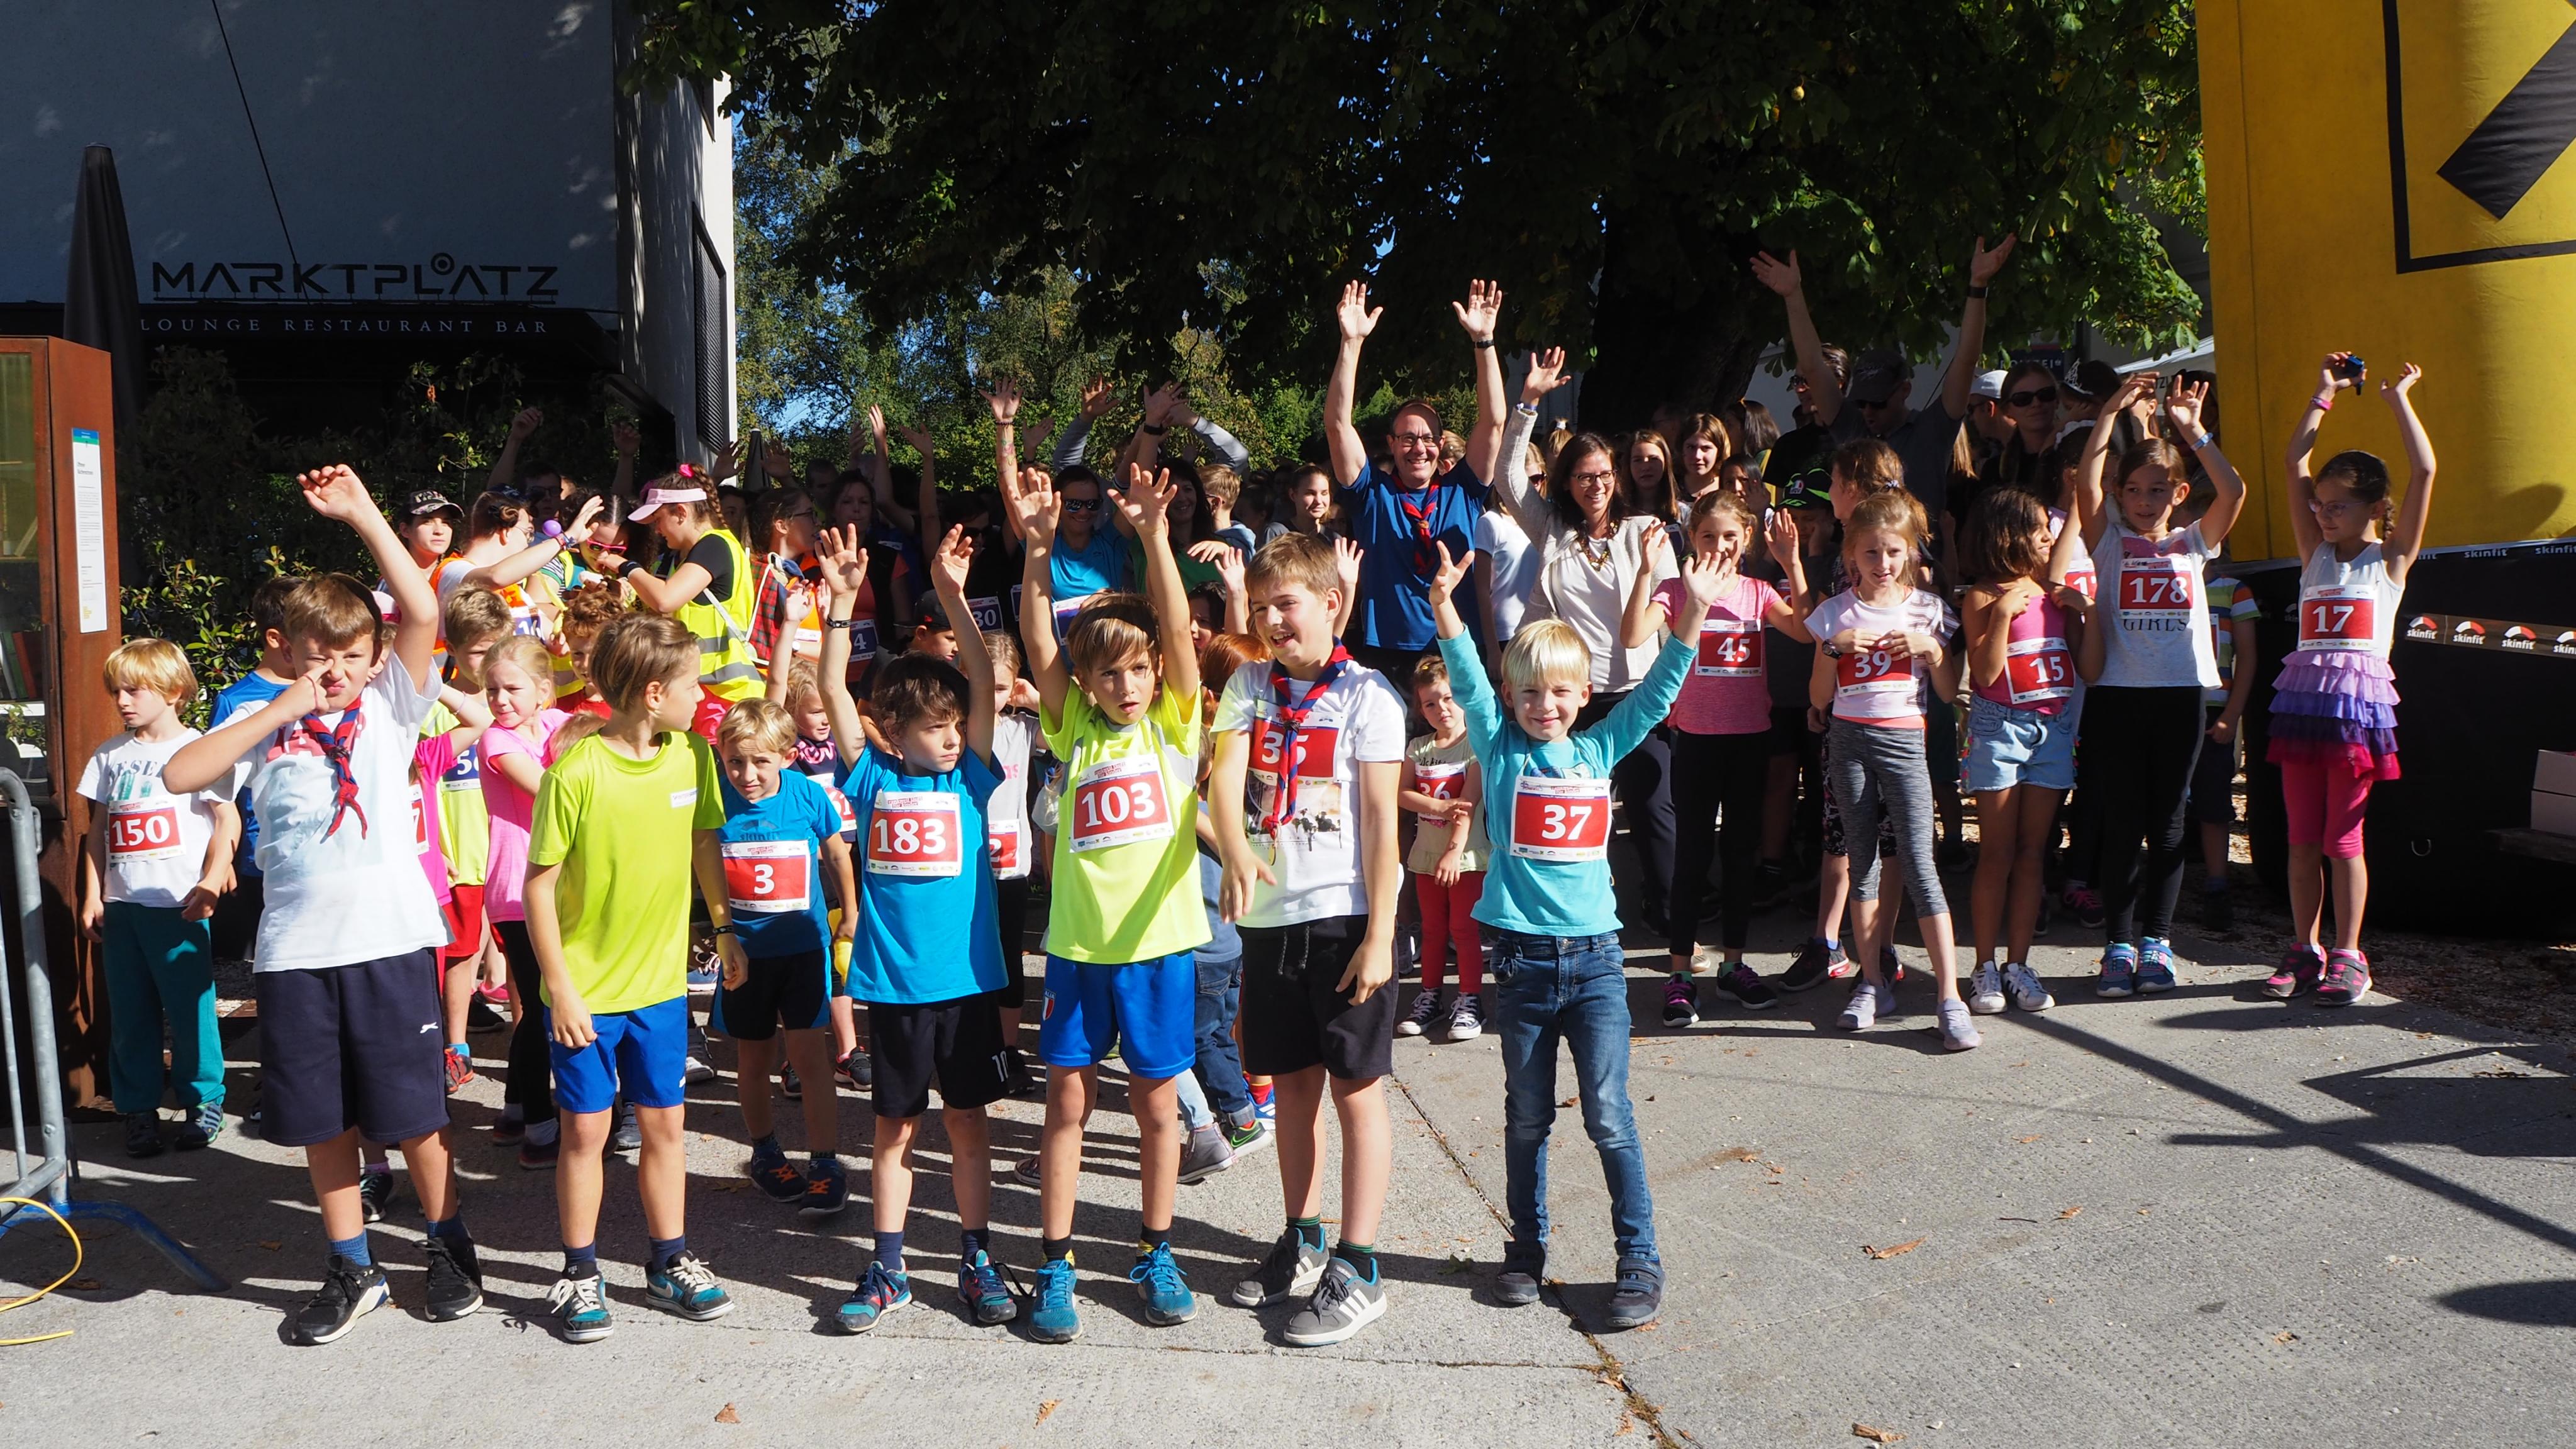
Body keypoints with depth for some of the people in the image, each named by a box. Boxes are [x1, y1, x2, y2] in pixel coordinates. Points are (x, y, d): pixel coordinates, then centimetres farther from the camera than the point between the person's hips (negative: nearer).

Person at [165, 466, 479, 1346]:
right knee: (321, 1118, 12)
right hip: (295, 949, 3)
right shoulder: (261, 724, 7)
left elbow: (423, 614, -12)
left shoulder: (389, 707, 2)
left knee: (410, 1110, 7)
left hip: (389, 939, -2)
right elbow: (179, 776, -8)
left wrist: (361, 514, -14)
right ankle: (352, 1269, 28)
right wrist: (276, 713, -11)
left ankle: (449, 1246, 26)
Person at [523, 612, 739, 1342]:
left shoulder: (693, 755, -3)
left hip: (661, 982, 4)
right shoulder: (577, 774, -18)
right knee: (586, 1128, 6)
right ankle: (580, 1275, 22)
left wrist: (726, 929, 10)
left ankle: (669, 1263, 26)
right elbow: (538, 884, -14)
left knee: (664, 1122, 12)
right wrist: (560, 990, -14)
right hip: (585, 989, -4)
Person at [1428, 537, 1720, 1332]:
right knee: (1526, 1118, 12)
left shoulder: (1599, 750, 7)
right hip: (1521, 959, 0)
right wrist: (1444, 603, -25)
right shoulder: (1501, 749, 2)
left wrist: (1691, 617, -11)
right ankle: (1526, 1247, 27)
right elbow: (1467, 680, -11)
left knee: (1610, 1117, 0)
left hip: (1595, 956, 0)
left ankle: (1640, 1259, 11)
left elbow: (1656, 692, 1)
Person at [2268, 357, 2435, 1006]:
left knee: (2342, 837, -2)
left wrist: (2399, 399, -1)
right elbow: (2296, 464, 8)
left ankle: (2348, 955, 7)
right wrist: (2324, 395, 10)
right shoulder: (2316, 554, 12)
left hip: (2359, 701, -4)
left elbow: (2425, 472, -7)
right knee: (2301, 837, 6)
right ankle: (2305, 950, 15)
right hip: (2303, 697, 4)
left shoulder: (2391, 557, 3)